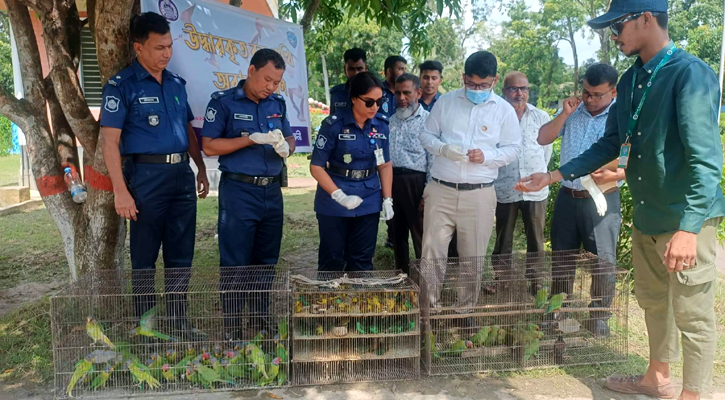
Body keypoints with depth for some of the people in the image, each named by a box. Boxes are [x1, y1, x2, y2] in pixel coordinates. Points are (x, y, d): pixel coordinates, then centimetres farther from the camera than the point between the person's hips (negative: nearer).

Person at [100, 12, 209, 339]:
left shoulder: (176, 83, 12)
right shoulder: (122, 85, -6)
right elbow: (109, 141, -11)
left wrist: (201, 170, 15)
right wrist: (121, 191, -16)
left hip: (181, 174, 6)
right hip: (147, 175, -6)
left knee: (181, 255, 11)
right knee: (144, 257, 6)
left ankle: (178, 322, 24)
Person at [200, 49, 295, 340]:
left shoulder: (278, 103, 10)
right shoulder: (223, 102, -6)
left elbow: (289, 139, 16)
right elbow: (209, 146, -11)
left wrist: (286, 148, -8)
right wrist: (252, 138, -19)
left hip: (271, 191, 6)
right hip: (238, 191, -5)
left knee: (266, 261, 13)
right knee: (235, 263, 0)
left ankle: (259, 319, 27)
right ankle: (232, 326, 12)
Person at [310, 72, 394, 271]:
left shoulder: (382, 125, -1)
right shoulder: (334, 124, -13)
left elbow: (385, 165, 9)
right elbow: (316, 167, -12)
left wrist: (387, 199, 3)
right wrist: (340, 196, -20)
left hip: (368, 202, 4)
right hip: (334, 204, -3)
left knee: (362, 260, 11)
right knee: (332, 261, 6)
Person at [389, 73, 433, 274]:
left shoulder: (428, 120, -4)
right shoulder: (390, 120, 12)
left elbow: (433, 159, -8)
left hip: (415, 182, -5)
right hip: (391, 180, 5)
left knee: (420, 234, -1)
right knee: (397, 232, 15)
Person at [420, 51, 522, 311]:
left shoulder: (504, 110, 3)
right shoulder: (446, 102, 5)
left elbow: (513, 149, 4)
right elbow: (426, 135, 8)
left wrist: (486, 156, -15)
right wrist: (443, 148, -14)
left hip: (479, 195, 0)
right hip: (441, 191, 0)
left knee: (473, 258, 9)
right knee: (432, 253, 2)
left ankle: (466, 309, 28)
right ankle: (429, 308, 18)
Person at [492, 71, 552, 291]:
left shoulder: (541, 117, 7)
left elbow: (547, 149, 17)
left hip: (536, 189, 2)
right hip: (505, 189, -2)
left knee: (536, 241, 7)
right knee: (503, 242, 9)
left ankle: (537, 283, 19)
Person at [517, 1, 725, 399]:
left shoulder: (691, 74, -17)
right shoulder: (630, 80, 7)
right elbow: (610, 144, 13)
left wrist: (689, 227, -30)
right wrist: (554, 176, 8)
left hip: (686, 219, -8)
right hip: (646, 216, 8)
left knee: (692, 315, 4)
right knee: (653, 302, 21)